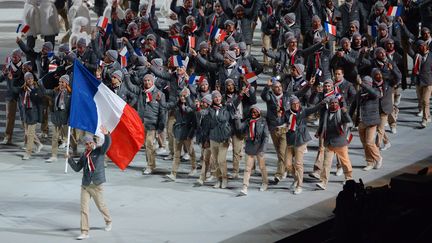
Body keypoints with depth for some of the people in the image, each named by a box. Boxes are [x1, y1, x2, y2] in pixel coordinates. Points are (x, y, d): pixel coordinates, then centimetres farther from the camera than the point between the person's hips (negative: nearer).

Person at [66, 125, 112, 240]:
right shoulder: (84, 155, 9)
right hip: (85, 185, 4)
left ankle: (108, 221, 42)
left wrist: (106, 135, -45)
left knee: (101, 206, 13)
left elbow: (107, 144, -26)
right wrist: (69, 159, 0)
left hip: (96, 185, -4)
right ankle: (84, 232, 0)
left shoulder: (100, 151, -6)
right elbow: (77, 168, 12)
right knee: (84, 209, -2)